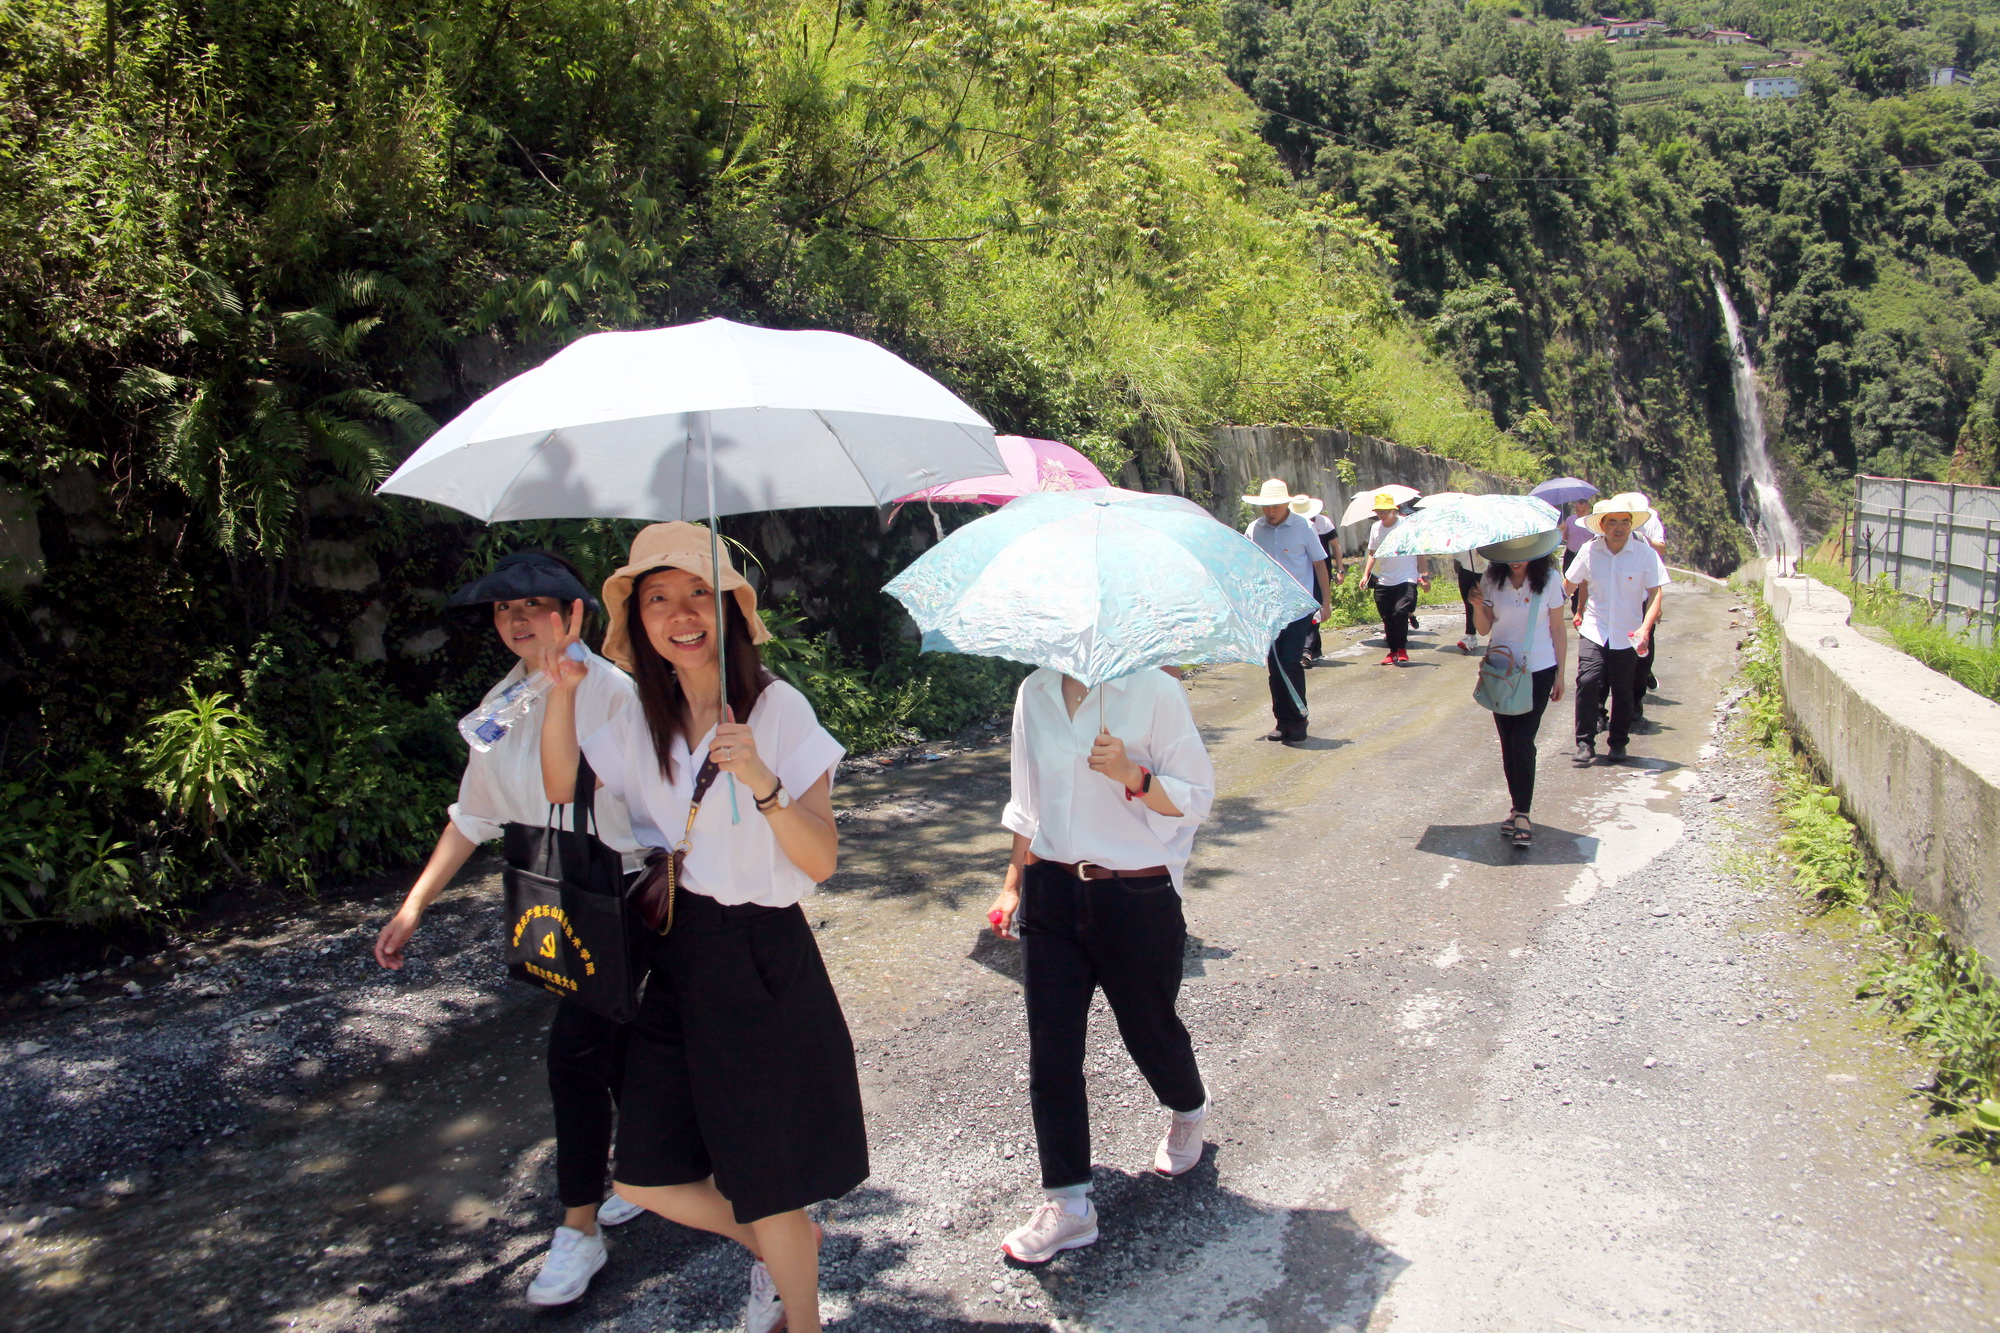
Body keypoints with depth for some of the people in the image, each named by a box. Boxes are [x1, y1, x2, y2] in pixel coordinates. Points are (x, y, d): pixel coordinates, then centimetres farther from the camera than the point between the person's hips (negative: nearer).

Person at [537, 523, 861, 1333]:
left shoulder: (778, 708, -13)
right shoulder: (643, 721, 4)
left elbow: (822, 860, -17)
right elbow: (564, 788, 14)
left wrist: (759, 779, -34)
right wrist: (561, 693, -1)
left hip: (763, 964, -6)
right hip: (677, 962, 6)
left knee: (768, 1188, 6)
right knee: (645, 1179, 12)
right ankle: (774, 1250, 39)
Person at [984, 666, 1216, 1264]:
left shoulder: (1152, 691, -11)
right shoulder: (1034, 693, 5)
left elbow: (1197, 797, -9)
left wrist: (1132, 775, -27)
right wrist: (1014, 883, 17)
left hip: (1137, 897, -4)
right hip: (1052, 894, 4)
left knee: (1148, 1028, 14)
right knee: (1050, 1047, 1)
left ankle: (1188, 1112, 48)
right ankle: (1068, 1204, 12)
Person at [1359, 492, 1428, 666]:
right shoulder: (1375, 528, 6)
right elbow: (1372, 553, 16)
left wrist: (1423, 575, -6)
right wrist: (1366, 574, 4)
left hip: (1406, 579, -4)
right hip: (1384, 581, 5)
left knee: (1400, 611, -19)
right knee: (1387, 618, 5)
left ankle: (1402, 650, -4)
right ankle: (1393, 652, 19)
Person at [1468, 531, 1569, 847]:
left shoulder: (1548, 581, -7)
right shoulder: (1491, 580, -2)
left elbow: (1558, 628, 0)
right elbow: (1484, 629, 1)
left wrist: (1560, 673, 1)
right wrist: (1478, 606, -19)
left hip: (1538, 670, -3)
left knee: (1523, 740, -10)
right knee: (1508, 742, 7)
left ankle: (1523, 813, -6)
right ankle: (1517, 807, 18)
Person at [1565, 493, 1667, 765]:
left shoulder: (1645, 554, -6)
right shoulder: (1590, 551, -1)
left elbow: (1655, 593, -7)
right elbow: (1570, 584, 12)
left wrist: (1645, 629, -20)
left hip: (1627, 636, 0)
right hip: (1594, 631, 0)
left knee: (1623, 692, 8)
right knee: (1587, 682, -16)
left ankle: (1619, 743, 26)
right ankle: (1585, 743, -6)